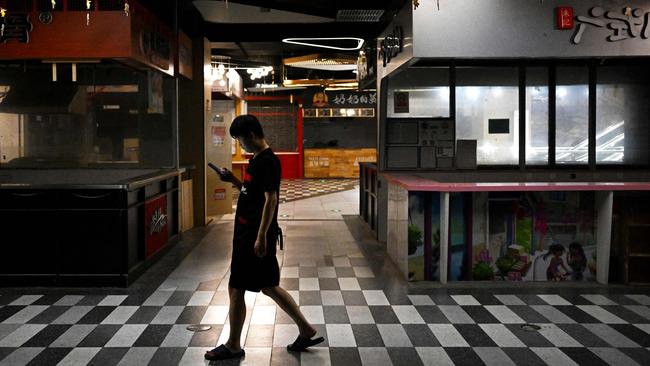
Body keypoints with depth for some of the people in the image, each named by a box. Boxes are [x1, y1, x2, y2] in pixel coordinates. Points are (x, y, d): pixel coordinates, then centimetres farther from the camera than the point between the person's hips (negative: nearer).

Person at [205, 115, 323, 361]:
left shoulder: (267, 161, -17)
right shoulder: (257, 159, 13)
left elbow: (271, 199, -22)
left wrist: (261, 236, -23)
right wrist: (233, 181, 10)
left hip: (255, 237, -10)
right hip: (248, 234, 10)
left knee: (236, 289, 1)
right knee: (269, 286, 16)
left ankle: (233, 346, 15)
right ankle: (306, 331, 23)